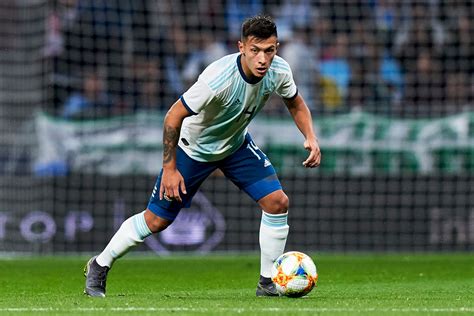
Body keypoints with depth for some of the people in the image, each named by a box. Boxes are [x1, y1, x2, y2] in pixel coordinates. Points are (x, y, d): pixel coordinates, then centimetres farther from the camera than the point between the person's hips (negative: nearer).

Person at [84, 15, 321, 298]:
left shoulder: (279, 71, -21)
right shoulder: (218, 78, -39)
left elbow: (296, 103, 2)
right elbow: (173, 117, -28)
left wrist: (311, 137, -14)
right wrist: (170, 167, -25)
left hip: (236, 144, 5)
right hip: (193, 148, -5)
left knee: (278, 202, -11)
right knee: (156, 221, 2)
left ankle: (268, 282, 3)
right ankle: (99, 267, 24)